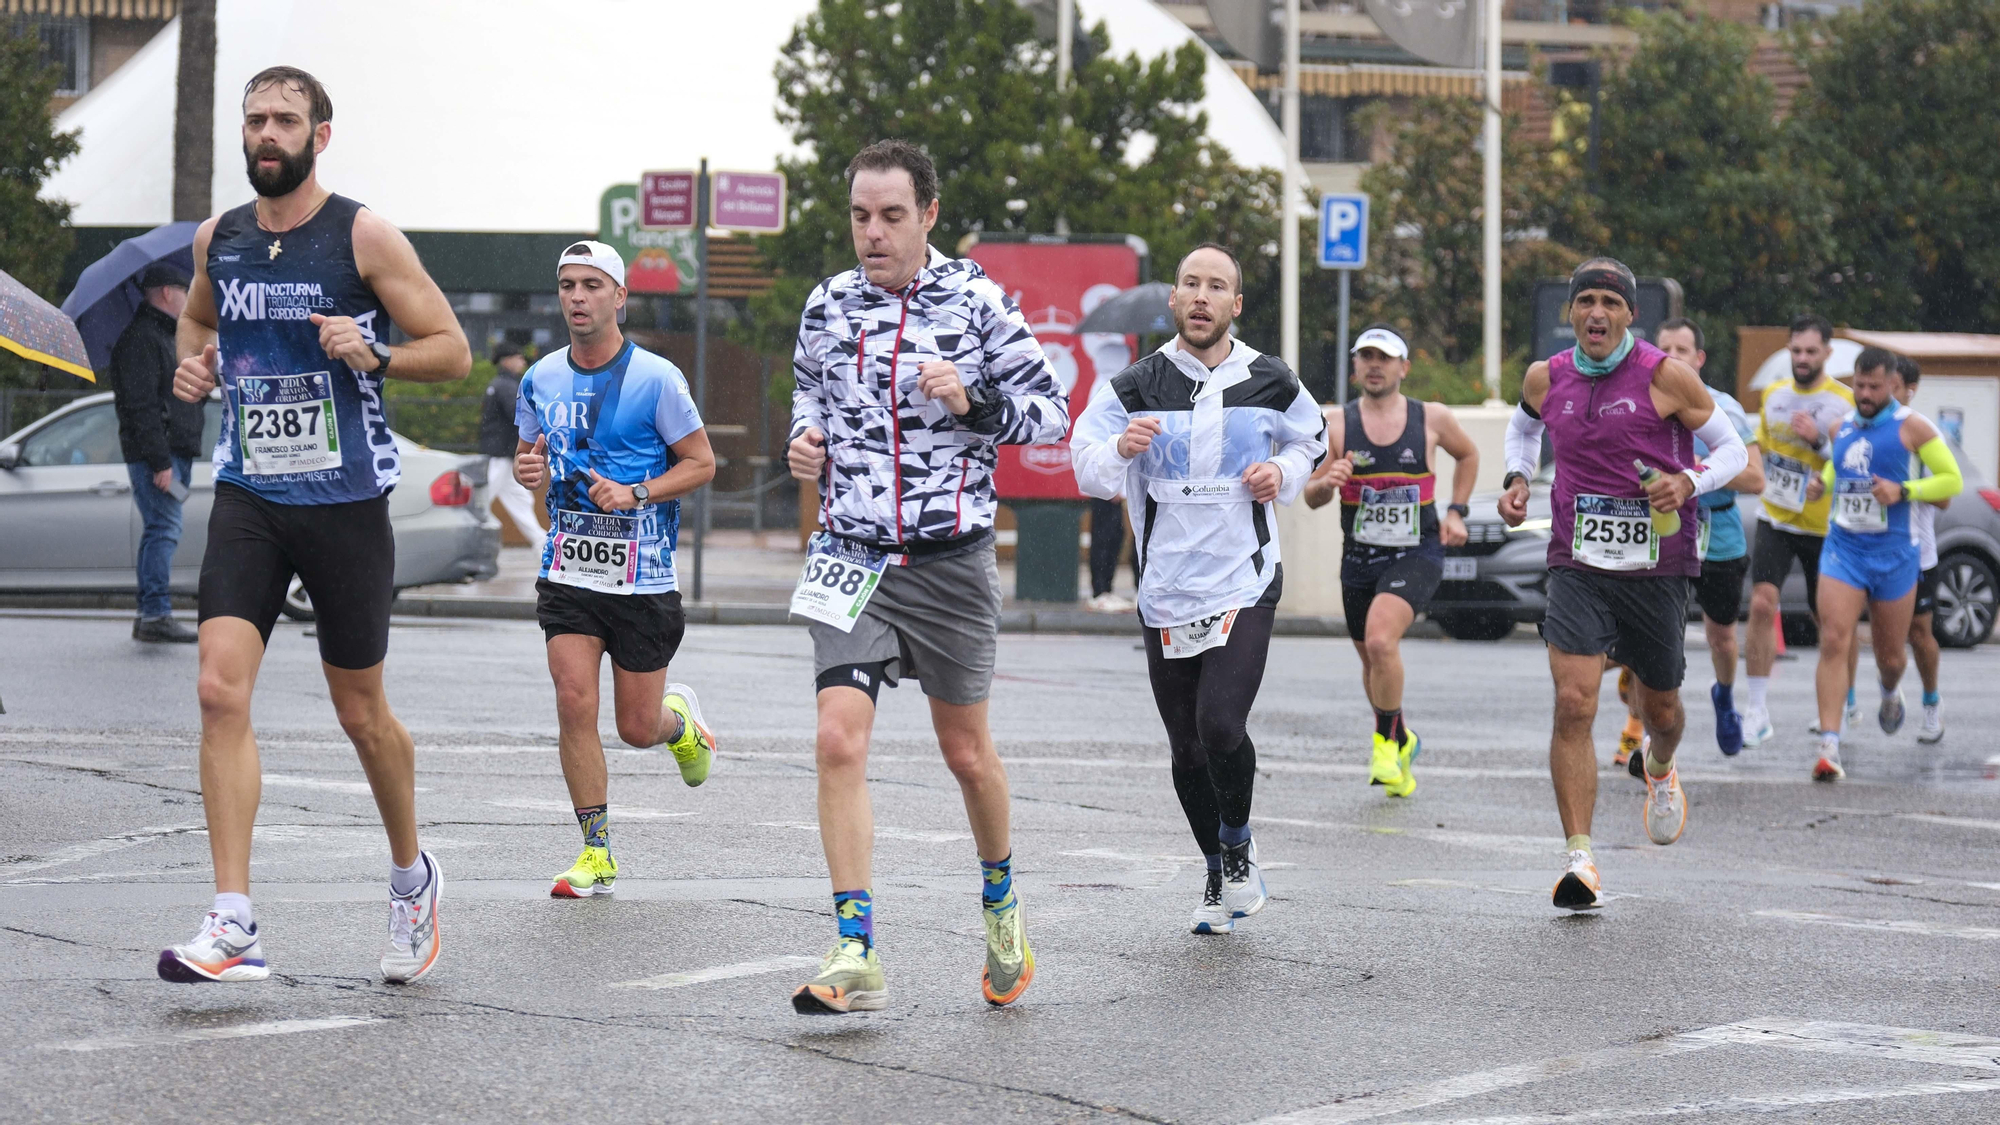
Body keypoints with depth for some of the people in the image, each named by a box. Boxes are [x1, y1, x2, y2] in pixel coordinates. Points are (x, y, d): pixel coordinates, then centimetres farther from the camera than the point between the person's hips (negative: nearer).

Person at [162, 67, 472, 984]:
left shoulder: (363, 236, -6)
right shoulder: (217, 239, 7)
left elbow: (452, 351, -4)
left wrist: (374, 354, -21)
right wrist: (193, 363, 6)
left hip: (344, 498, -3)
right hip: (247, 496, 3)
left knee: (361, 714, 9)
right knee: (221, 691, -15)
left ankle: (411, 875, 36)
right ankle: (234, 926, -16)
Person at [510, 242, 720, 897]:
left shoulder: (655, 378, -8)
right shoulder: (540, 380, 5)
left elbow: (702, 462, -2)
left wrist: (636, 492, -17)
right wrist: (528, 471, -5)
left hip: (643, 575, -3)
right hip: (568, 568, 3)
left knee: (638, 729, 4)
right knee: (574, 701, -12)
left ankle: (679, 716, 43)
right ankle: (597, 851, -1)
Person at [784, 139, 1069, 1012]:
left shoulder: (976, 302, -5)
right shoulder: (827, 305, 4)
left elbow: (1051, 413, -1)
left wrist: (972, 402, -18)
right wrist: (805, 438, 3)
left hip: (951, 559, -2)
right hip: (851, 556, 2)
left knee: (966, 751, 11)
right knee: (839, 742, -14)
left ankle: (1000, 902, 39)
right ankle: (855, 955, -12)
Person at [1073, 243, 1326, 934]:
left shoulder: (1269, 383, 3)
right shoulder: (1138, 387, 1)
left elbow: (1310, 436, 21)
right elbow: (1087, 469, 1)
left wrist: (1283, 473, 1)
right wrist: (1121, 449, -20)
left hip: (1245, 584, -2)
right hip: (1167, 592, 2)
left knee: (1221, 726, -19)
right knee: (1187, 749, 8)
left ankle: (1238, 842, 10)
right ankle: (1219, 876, 28)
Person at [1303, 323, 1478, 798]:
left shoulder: (1432, 419, -3)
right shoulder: (1339, 424, -3)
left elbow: (1468, 456, 19)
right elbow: (1311, 498, 2)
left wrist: (1455, 512, 9)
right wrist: (1327, 482, -21)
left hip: (1416, 553, -3)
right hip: (1359, 558, 3)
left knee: (1380, 640, -26)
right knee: (1371, 658, 16)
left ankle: (1387, 739, -5)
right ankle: (1401, 742, 42)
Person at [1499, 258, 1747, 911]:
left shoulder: (1665, 377, -7)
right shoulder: (1546, 380, 4)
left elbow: (1733, 448, 1)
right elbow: (1524, 427, 28)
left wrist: (1689, 482, -18)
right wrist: (1517, 479, 10)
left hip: (1656, 569, -1)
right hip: (1577, 568, 1)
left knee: (1660, 706, 16)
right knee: (1573, 703, -17)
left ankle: (1660, 770, 54)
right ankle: (1579, 858, -16)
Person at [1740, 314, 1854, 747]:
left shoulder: (1844, 402, -9)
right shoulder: (1774, 394, 7)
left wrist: (1820, 440, -26)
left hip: (1823, 528, -2)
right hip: (1775, 520, 2)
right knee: (1761, 604, -15)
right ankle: (1758, 711, -14)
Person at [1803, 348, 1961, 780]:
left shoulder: (1911, 427, -6)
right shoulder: (1842, 427, 8)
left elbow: (1952, 480, -5)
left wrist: (1903, 491, -19)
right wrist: (1820, 485, 6)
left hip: (1894, 554, -3)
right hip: (1843, 547, 3)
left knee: (1889, 654, 11)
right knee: (1834, 642, -15)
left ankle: (1891, 692, 50)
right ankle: (1829, 747, -20)